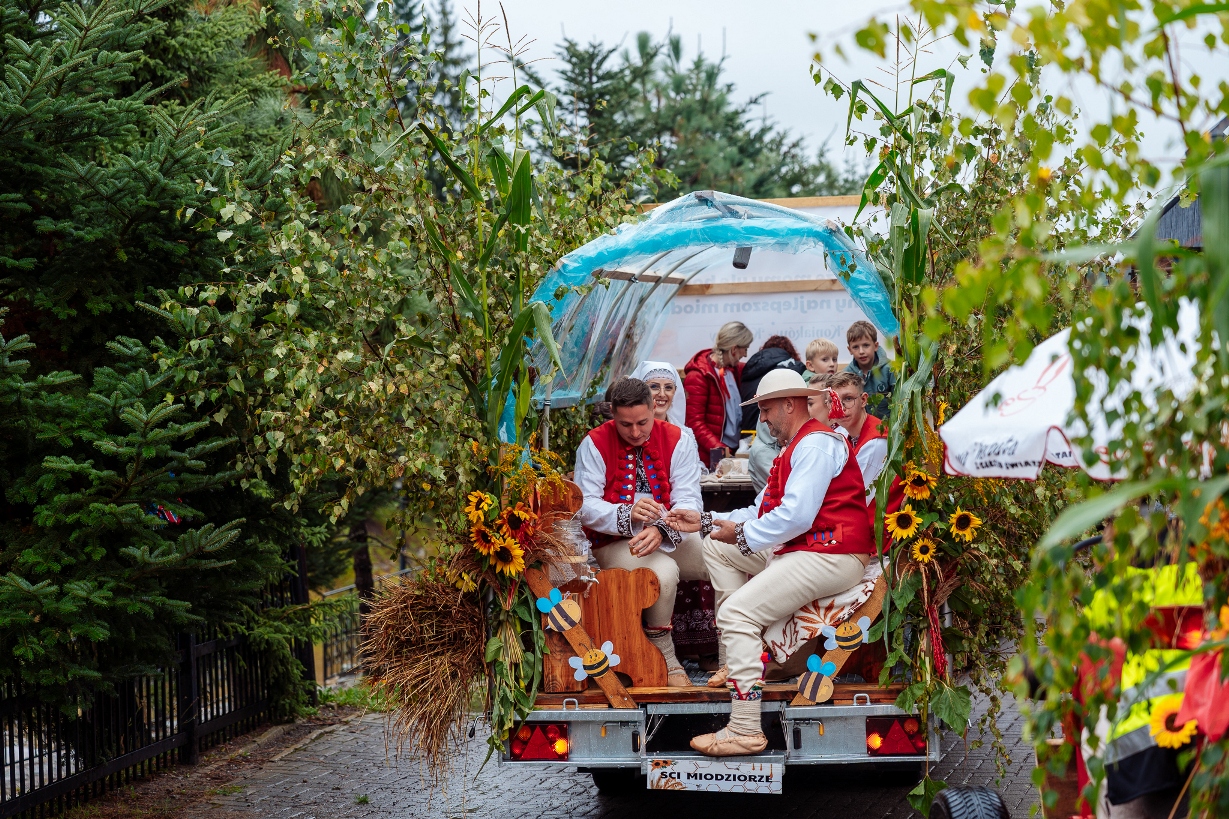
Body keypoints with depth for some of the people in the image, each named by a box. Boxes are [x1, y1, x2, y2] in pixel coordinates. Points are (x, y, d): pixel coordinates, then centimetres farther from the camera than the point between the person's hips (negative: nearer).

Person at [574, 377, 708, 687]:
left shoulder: (677, 440, -2)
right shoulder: (594, 444, -6)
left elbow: (689, 501, -11)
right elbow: (584, 506, -13)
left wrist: (661, 530, -32)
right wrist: (628, 515, -32)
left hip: (671, 537, 3)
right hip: (615, 542, -3)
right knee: (664, 572, -35)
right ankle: (664, 658, -13)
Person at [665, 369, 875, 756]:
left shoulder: (817, 443, -12)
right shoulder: (796, 448, 24)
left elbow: (795, 516, -23)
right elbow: (761, 511, 22)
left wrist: (741, 533, -10)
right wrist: (705, 522, 15)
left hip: (831, 557, -12)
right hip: (798, 549, 12)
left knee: (737, 611, -24)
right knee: (717, 549, 18)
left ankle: (745, 731, -24)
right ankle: (741, 659, 9)